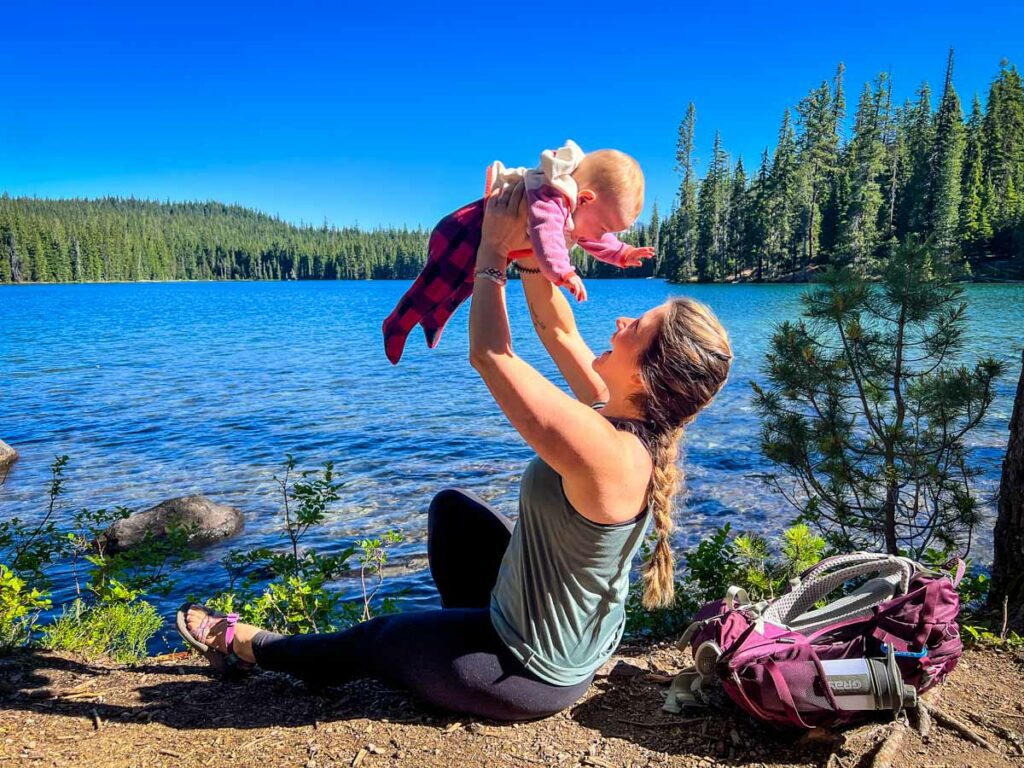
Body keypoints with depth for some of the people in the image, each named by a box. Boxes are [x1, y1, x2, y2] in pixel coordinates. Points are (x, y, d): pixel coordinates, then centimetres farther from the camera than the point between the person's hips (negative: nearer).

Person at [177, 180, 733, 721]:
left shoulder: (605, 451, -37)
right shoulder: (630, 415, -11)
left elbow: (489, 353, -29)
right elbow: (557, 330, -1)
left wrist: (494, 251, -17)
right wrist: (527, 245, -11)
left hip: (533, 674, -7)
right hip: (570, 637, 7)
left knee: (371, 641, 15)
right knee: (450, 506, 21)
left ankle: (247, 646, 41)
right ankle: (465, 630, 38)